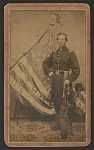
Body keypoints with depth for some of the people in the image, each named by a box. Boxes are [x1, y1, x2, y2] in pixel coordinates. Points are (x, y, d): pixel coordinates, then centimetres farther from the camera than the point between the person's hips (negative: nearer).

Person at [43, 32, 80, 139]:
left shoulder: (70, 53, -3)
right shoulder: (54, 54, 11)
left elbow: (76, 69, -7)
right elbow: (45, 63, 27)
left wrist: (70, 80, -15)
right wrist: (49, 72, 11)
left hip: (64, 79, -6)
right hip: (55, 79, 6)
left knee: (63, 104, -11)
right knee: (56, 102, 13)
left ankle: (64, 129, -13)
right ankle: (59, 124, 27)